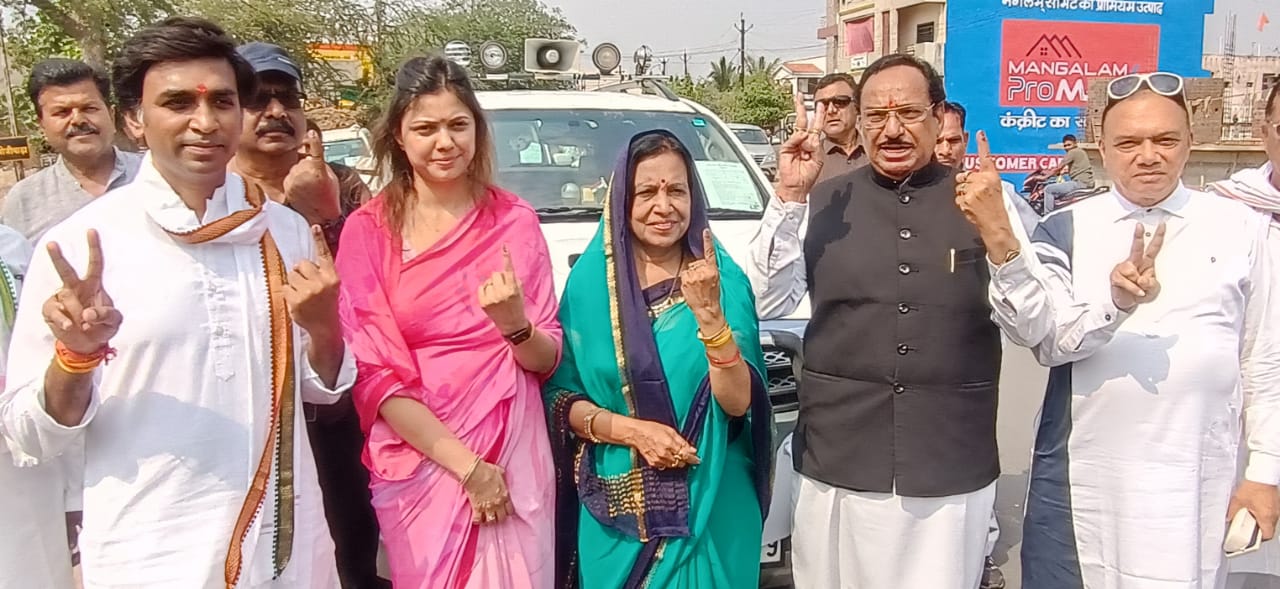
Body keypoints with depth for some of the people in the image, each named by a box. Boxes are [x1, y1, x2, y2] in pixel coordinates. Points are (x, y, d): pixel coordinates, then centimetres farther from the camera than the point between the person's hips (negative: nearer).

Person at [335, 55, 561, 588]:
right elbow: (374, 374, -6)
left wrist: (515, 323, -19)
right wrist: (466, 465, -13)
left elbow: (547, 360, 2)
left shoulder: (514, 220, -1)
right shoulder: (367, 231, -5)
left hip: (514, 459, 1)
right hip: (419, 461, -1)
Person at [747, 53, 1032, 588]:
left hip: (951, 472, 0)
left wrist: (997, 234, -20)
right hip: (836, 466, 1)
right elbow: (767, 304, -3)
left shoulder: (987, 201, 1)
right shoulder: (824, 201, 2)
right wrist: (789, 197, -12)